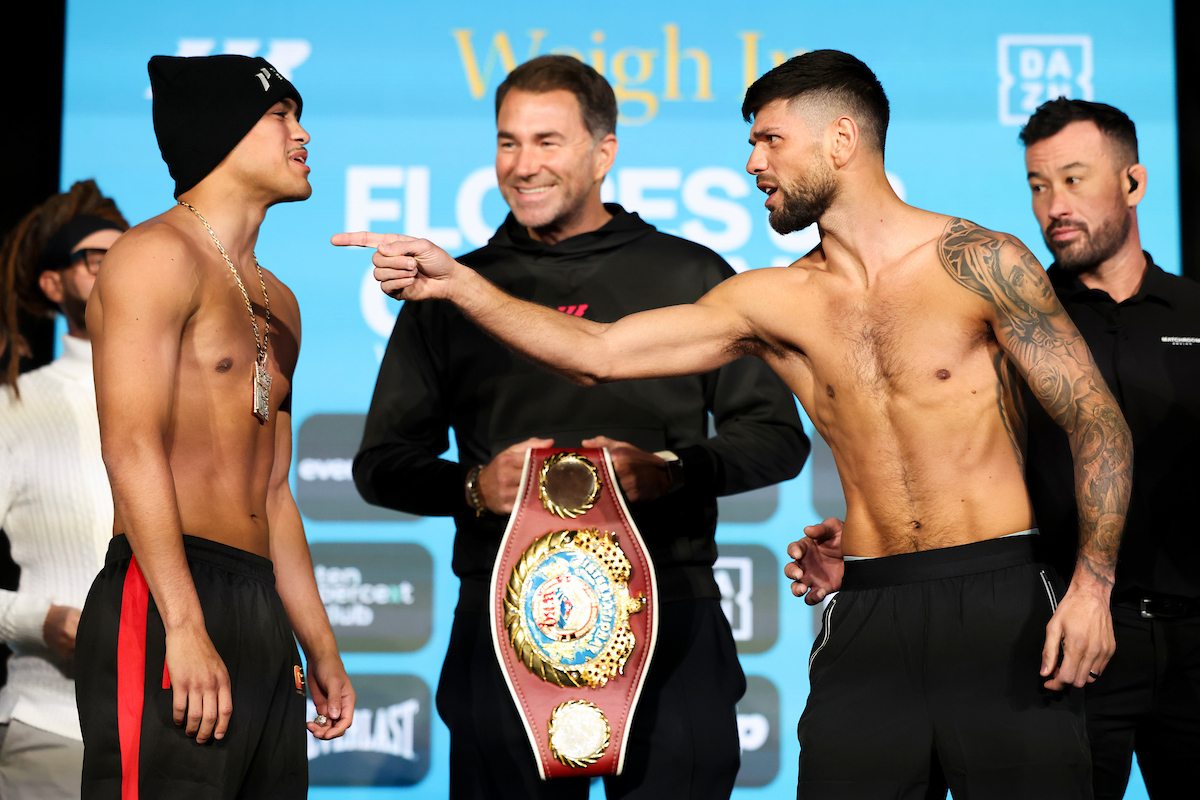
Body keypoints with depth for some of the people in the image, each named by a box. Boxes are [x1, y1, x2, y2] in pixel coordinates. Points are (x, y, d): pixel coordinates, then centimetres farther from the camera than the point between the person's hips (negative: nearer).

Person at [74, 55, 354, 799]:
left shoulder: (276, 303, 24)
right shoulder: (159, 255, -4)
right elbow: (132, 447, -14)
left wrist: (321, 647, 23)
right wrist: (186, 628, -21)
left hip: (263, 615, 9)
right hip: (163, 604, -8)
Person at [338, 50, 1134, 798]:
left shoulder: (978, 261, -4)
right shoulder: (774, 303, 7)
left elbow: (1098, 422, -4)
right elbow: (597, 352, 5)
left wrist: (1093, 583, -15)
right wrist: (455, 282, -2)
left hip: (1001, 604, -3)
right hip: (869, 618, 4)